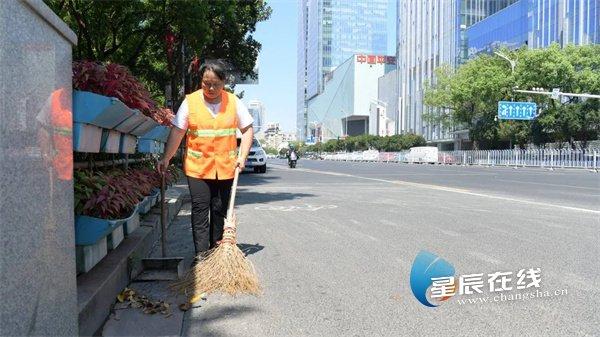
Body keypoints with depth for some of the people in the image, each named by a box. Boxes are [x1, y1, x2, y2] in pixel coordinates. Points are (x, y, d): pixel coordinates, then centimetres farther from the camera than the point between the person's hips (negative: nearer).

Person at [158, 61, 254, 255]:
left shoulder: (234, 102, 2)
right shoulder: (190, 101, -2)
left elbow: (247, 130, 6)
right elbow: (177, 132, -1)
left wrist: (242, 157, -4)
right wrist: (166, 158, -6)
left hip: (226, 167, 2)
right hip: (197, 166, -1)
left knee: (220, 210, 10)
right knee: (200, 210, -5)